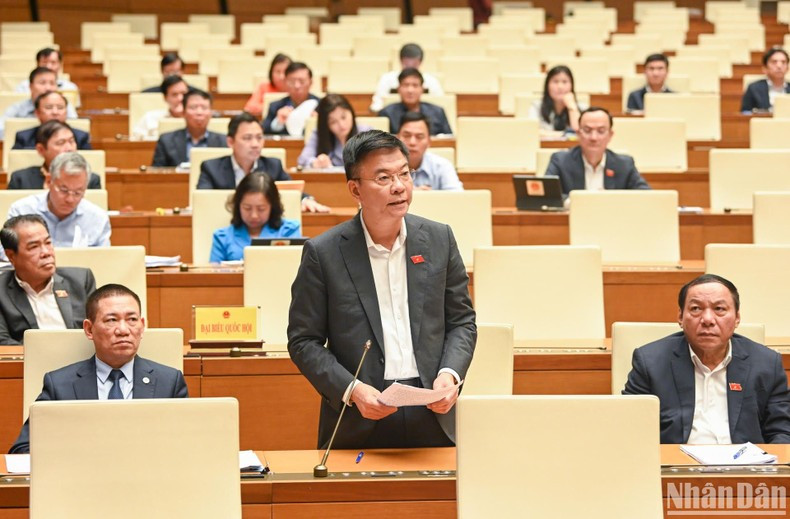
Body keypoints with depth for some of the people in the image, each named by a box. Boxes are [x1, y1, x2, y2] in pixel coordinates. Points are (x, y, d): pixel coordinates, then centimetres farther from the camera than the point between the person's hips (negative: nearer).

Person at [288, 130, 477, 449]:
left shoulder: (439, 239, 4)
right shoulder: (323, 253, -5)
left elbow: (462, 321, 10)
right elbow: (303, 341, -3)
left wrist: (450, 373, -8)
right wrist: (351, 390, -15)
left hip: (432, 415, 3)